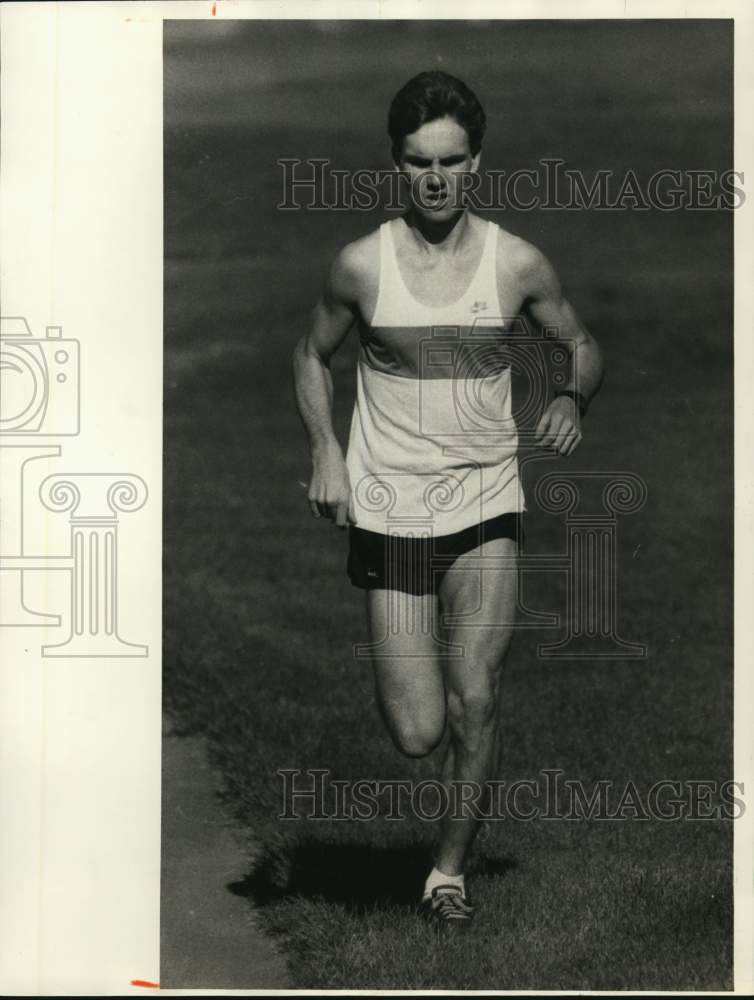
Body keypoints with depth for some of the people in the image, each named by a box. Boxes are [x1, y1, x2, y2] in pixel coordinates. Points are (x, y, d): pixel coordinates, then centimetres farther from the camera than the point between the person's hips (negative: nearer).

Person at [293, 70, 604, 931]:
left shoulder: (517, 265, -1)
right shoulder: (362, 265, -3)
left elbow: (582, 346, 13)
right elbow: (312, 355, 12)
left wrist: (572, 397, -9)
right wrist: (325, 450, -3)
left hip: (486, 507, 1)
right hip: (389, 512, 0)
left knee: (474, 697, -14)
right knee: (417, 734, -3)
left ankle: (450, 870, 8)